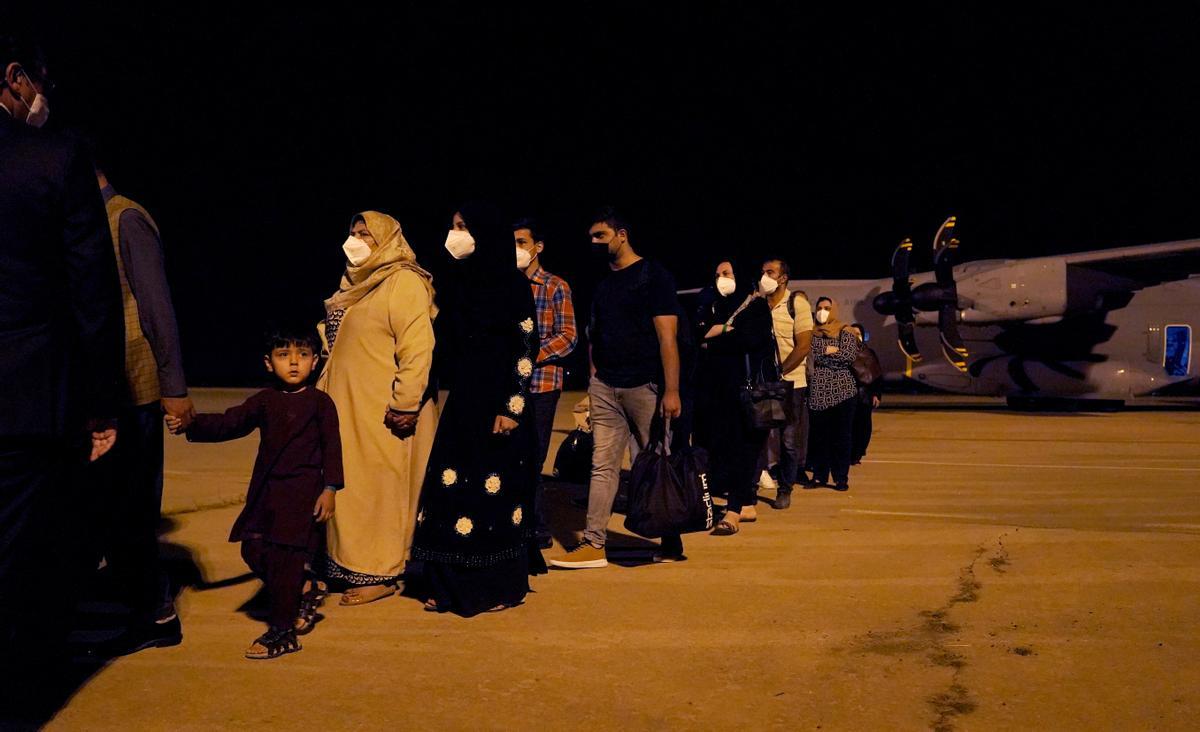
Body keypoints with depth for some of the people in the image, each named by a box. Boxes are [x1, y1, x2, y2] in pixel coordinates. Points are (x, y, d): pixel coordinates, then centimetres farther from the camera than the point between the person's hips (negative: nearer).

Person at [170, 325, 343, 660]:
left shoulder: (320, 402, -4)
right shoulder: (264, 401, 9)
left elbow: (331, 447, -5)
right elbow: (229, 423, 2)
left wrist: (329, 488, -10)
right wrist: (189, 425, -13)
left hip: (303, 492, -6)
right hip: (265, 491, 6)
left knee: (284, 558, -6)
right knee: (254, 551, 5)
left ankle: (282, 632, 5)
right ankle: (301, 601, 27)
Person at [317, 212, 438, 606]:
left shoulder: (404, 283, -13)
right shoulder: (355, 283, 16)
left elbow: (417, 348, -21)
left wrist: (405, 403, -24)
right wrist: (323, 394, 22)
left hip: (383, 415, -9)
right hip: (348, 410, 9)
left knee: (377, 491, -1)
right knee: (349, 490, 14)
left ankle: (379, 573, 10)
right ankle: (348, 562, 25)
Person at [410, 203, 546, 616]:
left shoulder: (512, 283, -8)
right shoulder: (461, 282, 12)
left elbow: (527, 347, -12)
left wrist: (513, 407, -18)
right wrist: (448, 398, 14)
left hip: (497, 403, -7)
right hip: (463, 400, 7)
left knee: (494, 487, -1)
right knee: (452, 487, 7)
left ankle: (502, 587, 13)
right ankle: (454, 585, 19)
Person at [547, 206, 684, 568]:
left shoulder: (653, 275, -4)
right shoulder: (602, 283, 14)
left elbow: (667, 337, -10)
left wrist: (671, 391, -16)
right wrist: (594, 381, 10)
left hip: (645, 386, -6)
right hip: (605, 387, 6)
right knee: (602, 464, 4)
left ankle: (671, 542, 16)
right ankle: (594, 543, 7)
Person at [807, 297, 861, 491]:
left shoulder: (845, 333, 6)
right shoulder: (811, 333, 12)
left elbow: (851, 355, -10)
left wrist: (821, 354, -7)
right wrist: (829, 350, -11)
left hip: (843, 390, -2)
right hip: (818, 391, 2)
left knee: (842, 436, -1)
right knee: (818, 435, 3)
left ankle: (841, 478, 5)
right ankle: (819, 475, 13)